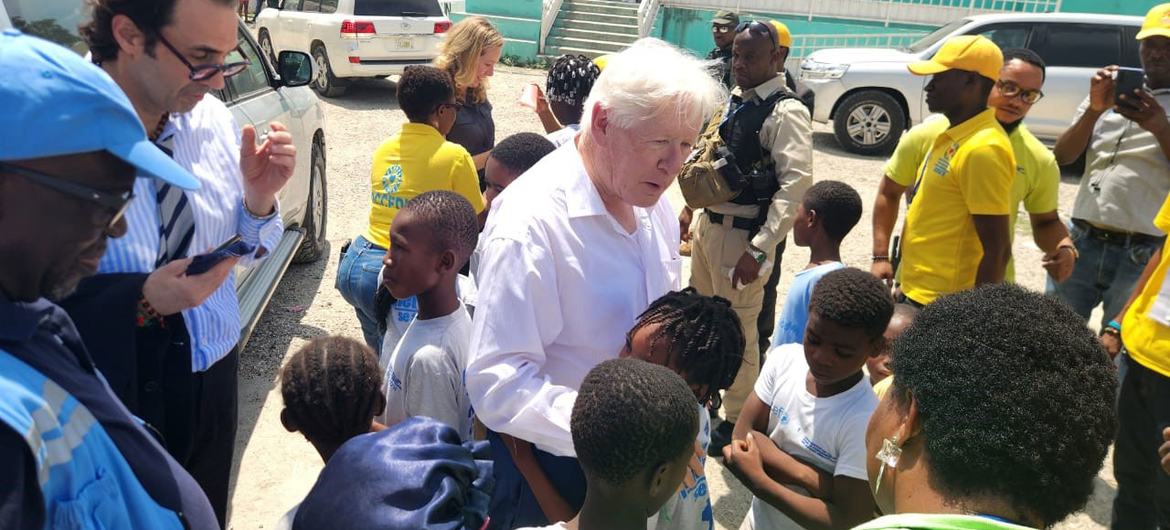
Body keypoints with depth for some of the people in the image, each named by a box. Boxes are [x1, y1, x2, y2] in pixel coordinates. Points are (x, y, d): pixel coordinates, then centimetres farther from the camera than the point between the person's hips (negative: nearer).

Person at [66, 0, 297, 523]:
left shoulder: (215, 119, -5)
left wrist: (258, 195, -12)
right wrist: (139, 303, -29)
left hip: (214, 376, 5)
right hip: (111, 396, -4)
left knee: (206, 515, 24)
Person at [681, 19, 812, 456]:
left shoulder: (786, 113, -16)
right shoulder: (733, 101, 10)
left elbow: (796, 184, -25)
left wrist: (759, 250, -28)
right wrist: (690, 209, 18)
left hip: (743, 235, -9)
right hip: (709, 224, 9)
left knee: (737, 330, 3)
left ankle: (737, 421, 22)